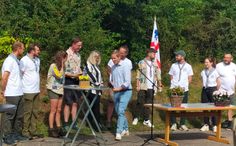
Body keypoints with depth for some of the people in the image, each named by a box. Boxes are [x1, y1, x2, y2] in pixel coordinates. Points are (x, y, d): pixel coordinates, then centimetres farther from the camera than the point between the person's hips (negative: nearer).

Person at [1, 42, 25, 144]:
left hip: (19, 93, 8)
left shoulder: (17, 60, 14)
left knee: (19, 115, 12)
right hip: (12, 94, -8)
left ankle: (17, 134, 22)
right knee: (10, 115, 0)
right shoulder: (9, 60, -13)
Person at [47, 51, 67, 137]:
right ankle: (51, 130, 1)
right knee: (53, 110, -4)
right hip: (53, 90, -7)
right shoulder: (53, 66, -13)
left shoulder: (60, 66, 12)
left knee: (58, 110, 9)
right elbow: (59, 75, -23)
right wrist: (62, 65, -19)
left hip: (60, 90, 7)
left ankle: (58, 128, 15)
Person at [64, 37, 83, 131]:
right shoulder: (67, 54, -11)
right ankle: (66, 124, 4)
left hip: (77, 81, 7)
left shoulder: (78, 55, 12)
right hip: (69, 81, -7)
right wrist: (73, 75, -21)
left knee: (75, 103, 9)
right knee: (68, 103, -2)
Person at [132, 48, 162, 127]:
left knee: (149, 103, 6)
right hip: (143, 87, -4)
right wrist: (138, 85, -10)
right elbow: (138, 75, -4)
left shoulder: (155, 64, 12)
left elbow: (157, 74, 12)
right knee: (140, 102, 0)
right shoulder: (141, 63, -1)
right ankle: (136, 118, 16)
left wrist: (159, 84, 1)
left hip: (151, 87, 4)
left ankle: (146, 120, 12)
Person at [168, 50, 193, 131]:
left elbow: (190, 79, 7)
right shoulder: (174, 65, 8)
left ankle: (182, 124, 11)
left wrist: (185, 85, -6)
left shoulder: (188, 66, 6)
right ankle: (174, 124, 8)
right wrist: (173, 85, -5)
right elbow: (171, 77, 10)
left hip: (184, 89, 0)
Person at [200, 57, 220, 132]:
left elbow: (218, 83, 0)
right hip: (205, 90, 5)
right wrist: (204, 87, 9)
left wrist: (216, 91, 3)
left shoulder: (215, 71, -4)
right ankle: (206, 124, 12)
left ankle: (214, 125, 6)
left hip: (212, 89, -4)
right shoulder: (203, 72, 9)